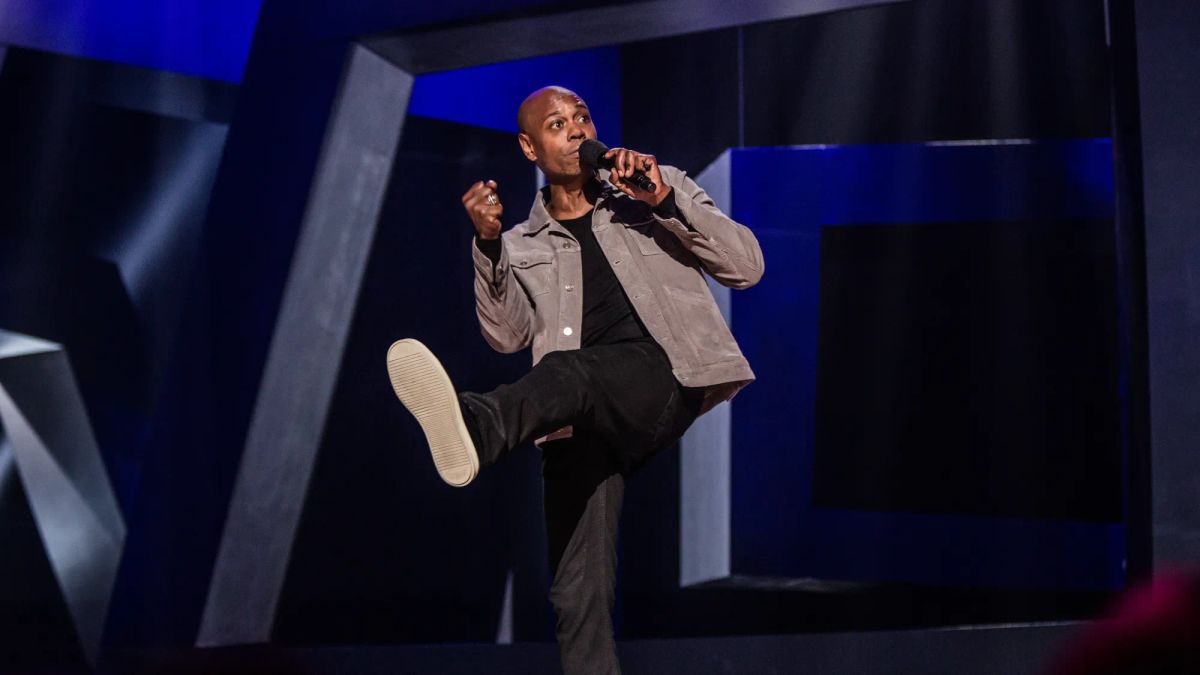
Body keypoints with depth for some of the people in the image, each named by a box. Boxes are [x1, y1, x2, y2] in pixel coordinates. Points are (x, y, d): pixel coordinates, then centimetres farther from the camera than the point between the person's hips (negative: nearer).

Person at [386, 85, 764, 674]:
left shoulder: (659, 188, 20)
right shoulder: (523, 246, 25)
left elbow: (747, 266, 8)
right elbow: (506, 336, 7)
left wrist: (667, 200, -4)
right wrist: (487, 243, -6)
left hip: (663, 379, -3)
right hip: (582, 420, 4)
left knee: (568, 372, -38)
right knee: (578, 593, -13)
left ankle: (476, 426, -69)